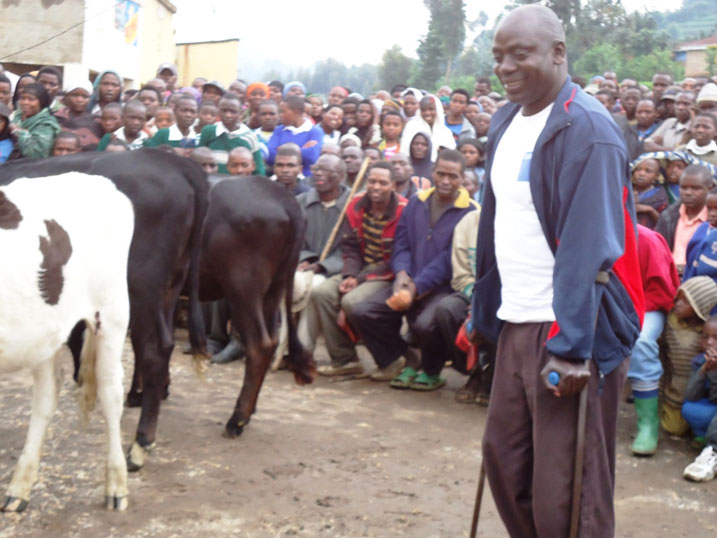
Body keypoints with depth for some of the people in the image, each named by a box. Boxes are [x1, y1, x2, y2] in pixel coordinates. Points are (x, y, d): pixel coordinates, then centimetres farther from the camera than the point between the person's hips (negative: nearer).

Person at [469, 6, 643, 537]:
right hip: (517, 324, 8)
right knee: (505, 459, 15)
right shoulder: (506, 122, 11)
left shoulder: (586, 128, -14)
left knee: (565, 485, 0)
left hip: (570, 331, -8)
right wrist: (481, 312, 17)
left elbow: (588, 251, -20)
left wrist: (570, 344, -25)